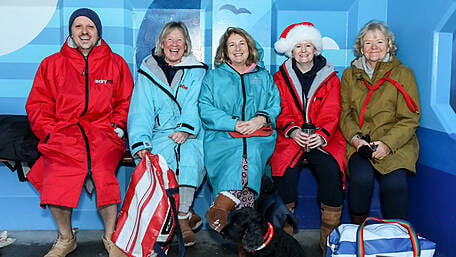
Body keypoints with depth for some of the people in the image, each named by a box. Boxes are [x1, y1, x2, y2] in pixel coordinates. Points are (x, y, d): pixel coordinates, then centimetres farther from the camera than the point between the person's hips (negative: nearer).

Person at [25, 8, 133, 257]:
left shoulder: (115, 63, 15)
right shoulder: (52, 63, 17)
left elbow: (126, 102, 15)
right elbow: (37, 105, 14)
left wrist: (118, 127, 0)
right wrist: (51, 132, 0)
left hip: (104, 133, -1)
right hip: (63, 132, 1)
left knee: (104, 174, -29)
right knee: (57, 181, -25)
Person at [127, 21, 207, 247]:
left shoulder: (197, 72, 13)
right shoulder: (147, 72, 13)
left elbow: (195, 107, 0)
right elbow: (140, 112, 1)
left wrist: (185, 130, -20)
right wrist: (141, 144, -15)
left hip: (190, 133, 0)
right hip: (159, 133, 1)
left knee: (190, 154, -32)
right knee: (163, 155, -31)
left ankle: (181, 217, -21)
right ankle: (188, 215, -17)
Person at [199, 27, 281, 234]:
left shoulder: (264, 76, 24)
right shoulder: (213, 76, 19)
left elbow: (275, 105, 14)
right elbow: (205, 109, 5)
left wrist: (261, 119, -9)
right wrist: (233, 123, -10)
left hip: (259, 136, 1)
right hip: (222, 136, 0)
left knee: (250, 149, -34)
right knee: (241, 151, -34)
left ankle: (223, 203, -48)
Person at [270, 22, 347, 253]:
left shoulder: (329, 78, 13)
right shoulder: (281, 78, 14)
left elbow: (331, 113, 3)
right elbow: (280, 112, 4)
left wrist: (321, 135, -17)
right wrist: (292, 130, -17)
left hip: (322, 139, 0)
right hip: (290, 137, 0)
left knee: (331, 169, -27)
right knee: (285, 170, -28)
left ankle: (329, 238, -11)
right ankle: (284, 234, -12)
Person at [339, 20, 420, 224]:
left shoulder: (403, 74, 7)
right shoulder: (350, 75, 14)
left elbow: (410, 119, 1)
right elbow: (345, 113, 10)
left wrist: (387, 143, -15)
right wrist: (355, 138, -10)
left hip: (396, 143, -1)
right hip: (359, 143, 1)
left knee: (394, 182, -28)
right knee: (361, 177, -27)